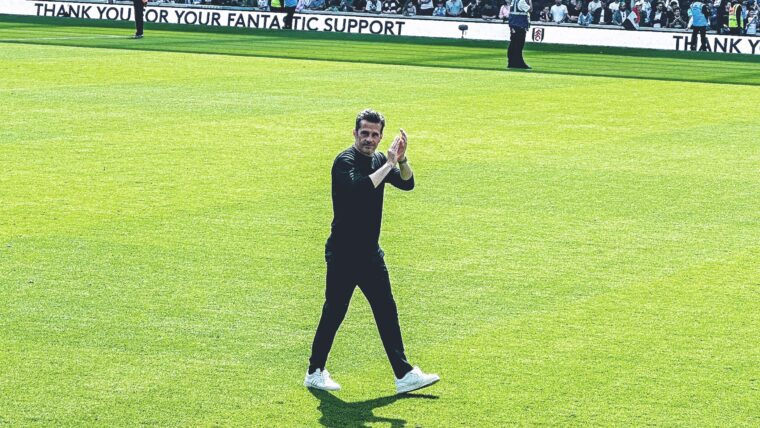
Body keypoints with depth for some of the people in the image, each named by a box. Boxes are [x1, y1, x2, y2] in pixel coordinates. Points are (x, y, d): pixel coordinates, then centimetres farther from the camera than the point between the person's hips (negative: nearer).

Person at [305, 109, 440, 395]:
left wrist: (401, 159, -17)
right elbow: (359, 189, -32)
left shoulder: (379, 160, 9)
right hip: (343, 255, -8)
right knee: (334, 312, -1)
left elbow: (407, 184, 1)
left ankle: (403, 374, 9)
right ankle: (315, 373, 11)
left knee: (386, 312, 7)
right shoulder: (345, 162, -14)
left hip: (370, 253, 8)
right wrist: (389, 164, -27)